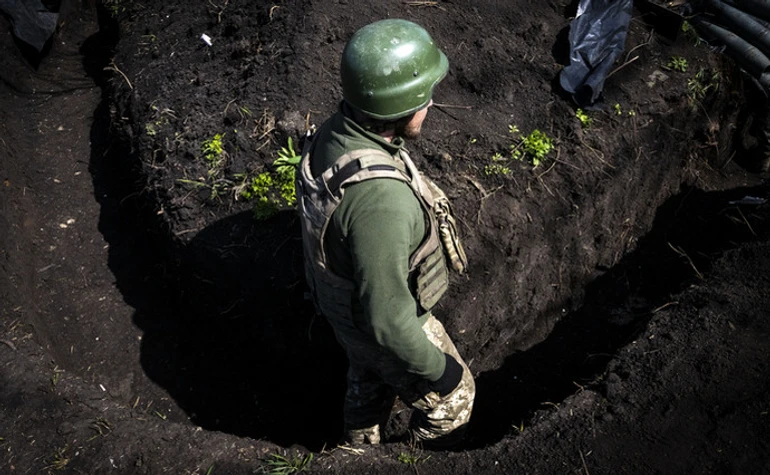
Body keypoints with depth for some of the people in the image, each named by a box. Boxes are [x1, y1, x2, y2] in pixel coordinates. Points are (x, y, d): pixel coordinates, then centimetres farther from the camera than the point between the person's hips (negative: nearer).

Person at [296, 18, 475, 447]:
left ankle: (362, 451, 64)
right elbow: (386, 318, -36)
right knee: (453, 397, 22)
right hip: (386, 330, -8)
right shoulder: (378, 196, -44)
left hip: (345, 302, 8)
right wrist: (437, 368, -18)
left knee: (370, 383, 35)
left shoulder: (333, 135, -16)